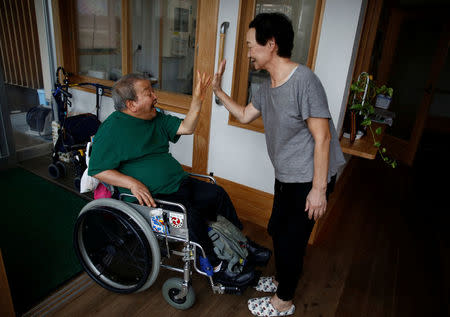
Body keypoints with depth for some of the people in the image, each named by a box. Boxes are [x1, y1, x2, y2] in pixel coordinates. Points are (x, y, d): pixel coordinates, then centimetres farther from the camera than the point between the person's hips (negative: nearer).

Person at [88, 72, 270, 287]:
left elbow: (186, 127, 5)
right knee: (192, 214, -26)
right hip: (151, 196, -8)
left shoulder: (156, 118, 10)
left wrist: (197, 100, -7)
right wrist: (132, 183, -26)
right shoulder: (112, 129, -12)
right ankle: (215, 267, -6)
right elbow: (98, 170, -15)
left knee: (218, 194, 3)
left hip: (179, 183, 8)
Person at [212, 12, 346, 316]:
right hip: (286, 176, 9)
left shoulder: (303, 80, -23)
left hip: (309, 179, -8)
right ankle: (283, 278, 47)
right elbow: (245, 115, 19)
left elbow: (323, 137, -24)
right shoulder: (267, 86, 5)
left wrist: (318, 189, -22)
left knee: (291, 238, 5)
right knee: (277, 230, 21)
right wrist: (219, 91, 12)